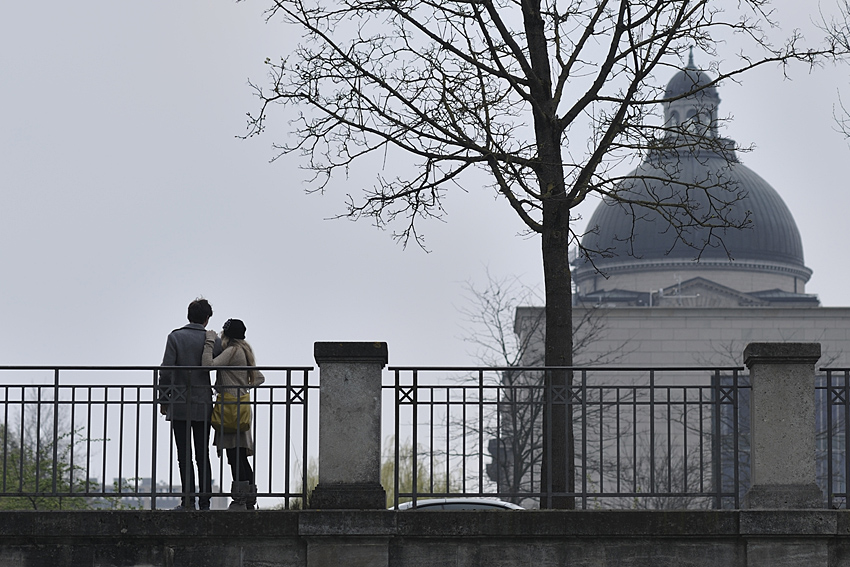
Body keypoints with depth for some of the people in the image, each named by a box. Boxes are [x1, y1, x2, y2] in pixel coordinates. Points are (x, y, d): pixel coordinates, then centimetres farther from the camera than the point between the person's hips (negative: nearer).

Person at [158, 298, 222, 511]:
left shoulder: (175, 337, -4)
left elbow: (166, 371, -8)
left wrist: (163, 399, 0)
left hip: (179, 405, -2)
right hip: (203, 405, 2)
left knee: (184, 455, -1)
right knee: (203, 455, 8)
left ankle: (189, 500, -5)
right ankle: (205, 500, 6)